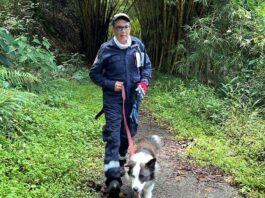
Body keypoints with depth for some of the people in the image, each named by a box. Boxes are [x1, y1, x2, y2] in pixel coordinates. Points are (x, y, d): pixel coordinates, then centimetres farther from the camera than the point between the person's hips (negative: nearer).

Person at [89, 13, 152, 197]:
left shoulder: (138, 45, -2)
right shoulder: (106, 49, -10)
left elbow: (147, 66, 11)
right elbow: (94, 74, -2)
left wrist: (144, 83, -5)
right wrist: (111, 84, -15)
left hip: (132, 99, 4)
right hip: (113, 100, -4)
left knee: (127, 133, 18)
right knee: (113, 137, -9)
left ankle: (120, 163, 43)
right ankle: (113, 178, -9)